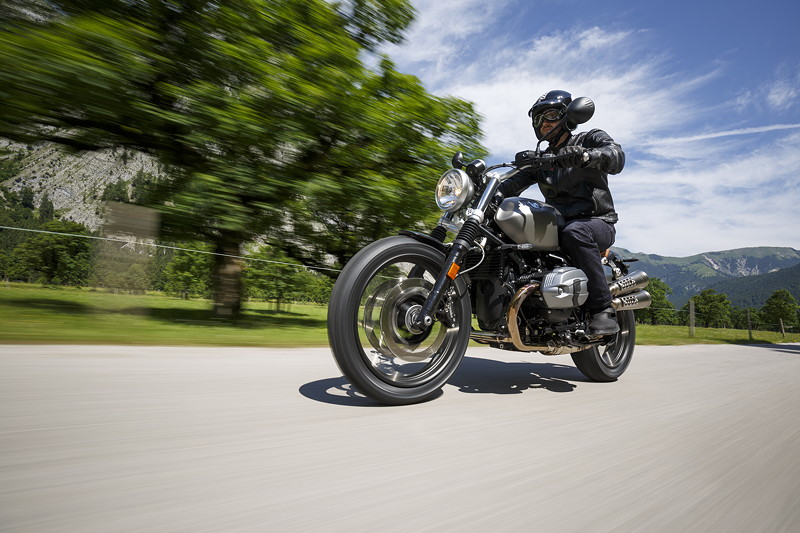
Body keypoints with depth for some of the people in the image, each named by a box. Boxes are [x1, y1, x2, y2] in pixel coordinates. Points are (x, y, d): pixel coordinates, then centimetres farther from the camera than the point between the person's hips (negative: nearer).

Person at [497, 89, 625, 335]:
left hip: (597, 222, -5)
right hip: (557, 224, 5)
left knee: (574, 232, -39)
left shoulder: (591, 139, 6)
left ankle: (603, 310, -34)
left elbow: (617, 158, -17)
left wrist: (584, 156, -38)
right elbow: (517, 182, 6)